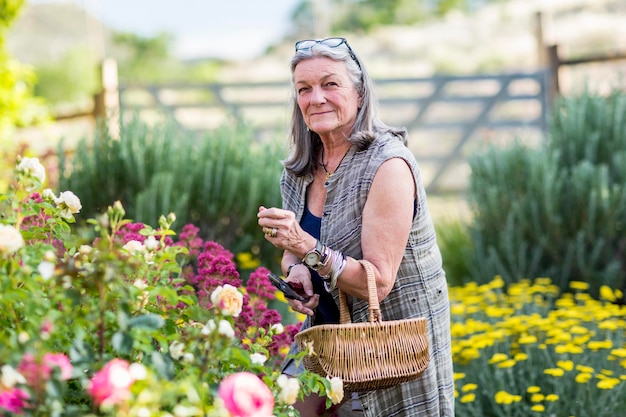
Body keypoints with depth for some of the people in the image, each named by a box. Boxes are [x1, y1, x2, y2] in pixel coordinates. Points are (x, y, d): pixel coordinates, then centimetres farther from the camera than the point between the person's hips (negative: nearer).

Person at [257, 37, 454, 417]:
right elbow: (294, 249, 13)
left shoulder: (389, 165, -20)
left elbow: (379, 283, -22)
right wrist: (296, 269, -9)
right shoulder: (302, 170, 1)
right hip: (330, 336, 6)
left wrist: (308, 249, -33)